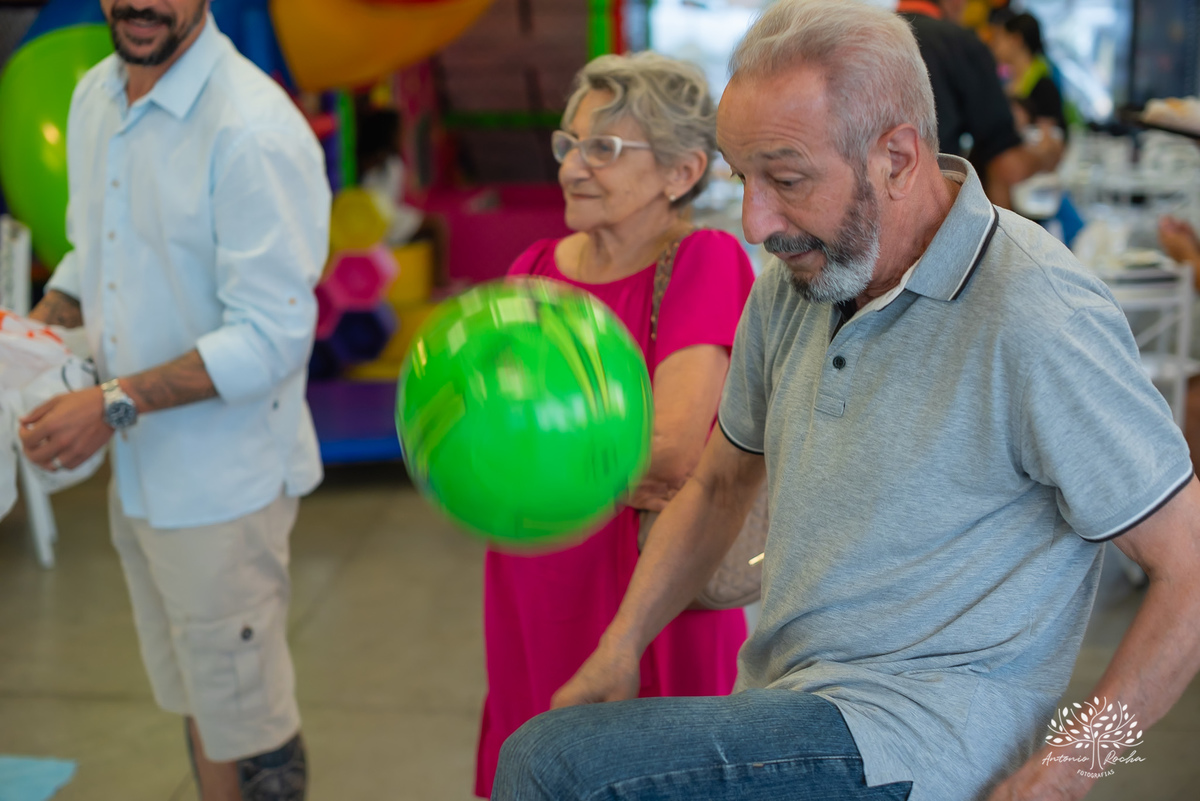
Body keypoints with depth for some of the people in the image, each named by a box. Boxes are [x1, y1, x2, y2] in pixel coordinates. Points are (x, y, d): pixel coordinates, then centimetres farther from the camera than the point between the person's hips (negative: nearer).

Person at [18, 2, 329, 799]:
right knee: (198, 706, 23)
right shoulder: (95, 95, 6)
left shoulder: (253, 129, -22)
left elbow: (273, 336, -23)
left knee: (246, 733, 6)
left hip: (221, 484, -8)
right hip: (137, 470, 8)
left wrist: (114, 404, -26)